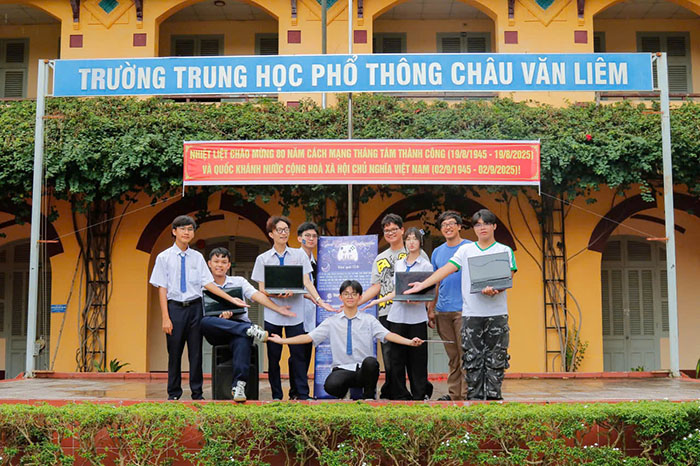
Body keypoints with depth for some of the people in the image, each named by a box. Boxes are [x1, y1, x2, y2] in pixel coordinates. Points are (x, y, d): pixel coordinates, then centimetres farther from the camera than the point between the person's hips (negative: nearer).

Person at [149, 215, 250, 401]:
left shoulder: (197, 257, 6)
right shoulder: (164, 257, 0)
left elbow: (208, 283, 2)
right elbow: (162, 288, -3)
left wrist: (231, 299, -7)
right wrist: (165, 317, -10)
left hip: (195, 308, 2)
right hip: (175, 307, -2)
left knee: (196, 352, 6)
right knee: (174, 353, 5)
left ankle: (197, 394, 15)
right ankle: (174, 394, 17)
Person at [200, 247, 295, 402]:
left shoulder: (239, 281, 19)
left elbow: (257, 295, 4)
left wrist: (278, 309, -12)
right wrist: (220, 316, -17)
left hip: (239, 323, 0)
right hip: (217, 332, 0)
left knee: (242, 341, -37)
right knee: (205, 321, -35)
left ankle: (239, 385, -42)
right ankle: (250, 329, -39)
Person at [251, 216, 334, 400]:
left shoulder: (299, 255, 9)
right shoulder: (263, 259, 8)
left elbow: (307, 281, 2)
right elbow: (261, 289, 3)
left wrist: (320, 301, -13)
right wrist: (278, 295, -16)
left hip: (295, 312, 0)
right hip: (272, 313, 0)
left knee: (298, 354, -3)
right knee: (273, 355, 4)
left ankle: (302, 394, 1)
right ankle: (276, 395, 12)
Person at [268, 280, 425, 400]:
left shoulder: (369, 320, 10)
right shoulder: (332, 322, 12)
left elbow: (387, 335, -4)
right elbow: (309, 337, 6)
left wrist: (409, 342, -22)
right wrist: (282, 340, -5)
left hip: (364, 371, 0)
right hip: (342, 369, 0)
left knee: (370, 361, -36)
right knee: (331, 386, -34)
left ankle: (369, 397, -7)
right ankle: (343, 394, 6)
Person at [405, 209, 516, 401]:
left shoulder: (505, 251, 8)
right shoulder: (465, 250, 12)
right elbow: (446, 270, 5)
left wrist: (495, 289, -23)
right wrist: (422, 285, -5)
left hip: (497, 313, -1)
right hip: (471, 313, 1)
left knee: (495, 359, 1)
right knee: (472, 359, 1)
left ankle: (494, 396, 7)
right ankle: (474, 397, 6)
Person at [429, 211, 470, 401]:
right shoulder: (437, 252, 15)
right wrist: (431, 308, 11)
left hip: (463, 309, -5)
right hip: (443, 311, 5)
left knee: (465, 353, -5)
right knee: (452, 356, 11)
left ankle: (466, 394, -1)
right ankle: (454, 394, 16)